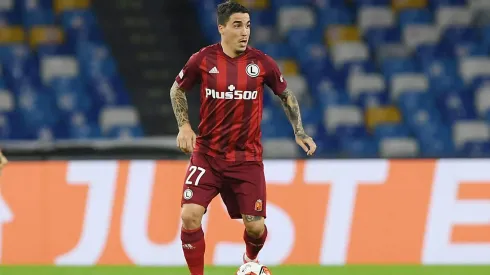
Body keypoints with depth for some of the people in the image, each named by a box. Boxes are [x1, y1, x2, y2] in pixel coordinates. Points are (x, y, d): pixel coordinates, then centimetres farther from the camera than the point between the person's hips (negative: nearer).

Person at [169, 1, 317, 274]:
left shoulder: (262, 62, -5)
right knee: (190, 216, -16)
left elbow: (286, 95, 12)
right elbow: (177, 90, 11)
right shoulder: (203, 59, -6)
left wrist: (299, 132, 6)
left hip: (247, 157, 0)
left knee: (255, 226, 1)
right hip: (207, 154, 0)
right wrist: (184, 125, -1)